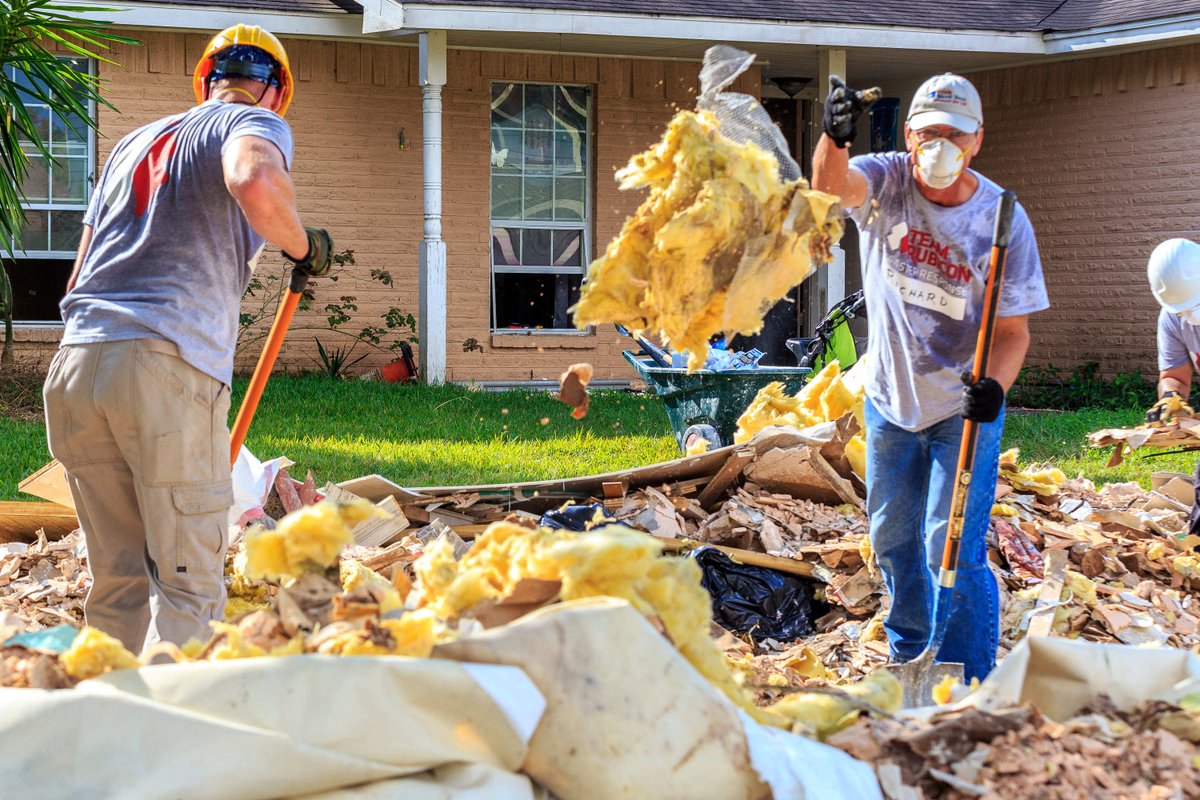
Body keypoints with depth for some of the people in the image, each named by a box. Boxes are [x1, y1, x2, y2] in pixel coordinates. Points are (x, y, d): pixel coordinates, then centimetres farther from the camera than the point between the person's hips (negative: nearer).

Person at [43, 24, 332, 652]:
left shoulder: (132, 143, 29)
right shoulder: (255, 122, 8)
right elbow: (255, 184, -18)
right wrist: (304, 247, -1)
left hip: (74, 365, 6)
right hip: (169, 365, -6)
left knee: (117, 578, 13)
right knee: (187, 586, -3)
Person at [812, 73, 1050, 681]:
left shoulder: (1004, 219, -15)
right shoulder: (885, 182, -11)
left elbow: (1013, 328, -11)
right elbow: (831, 185, -35)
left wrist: (995, 384, -32)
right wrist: (834, 136, -58)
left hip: (964, 411, -3)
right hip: (890, 402, 3)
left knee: (954, 552, -8)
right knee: (893, 540, 18)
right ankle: (909, 662, 40)